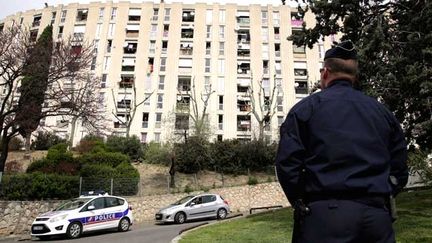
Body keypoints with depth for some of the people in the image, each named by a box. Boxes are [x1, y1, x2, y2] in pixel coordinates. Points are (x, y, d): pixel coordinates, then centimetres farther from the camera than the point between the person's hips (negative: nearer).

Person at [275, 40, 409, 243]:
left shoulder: (305, 108, -2)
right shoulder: (382, 112, 13)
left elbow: (287, 163, -10)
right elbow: (399, 171, 12)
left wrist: (300, 203, 2)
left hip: (323, 215, -4)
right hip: (377, 216, 4)